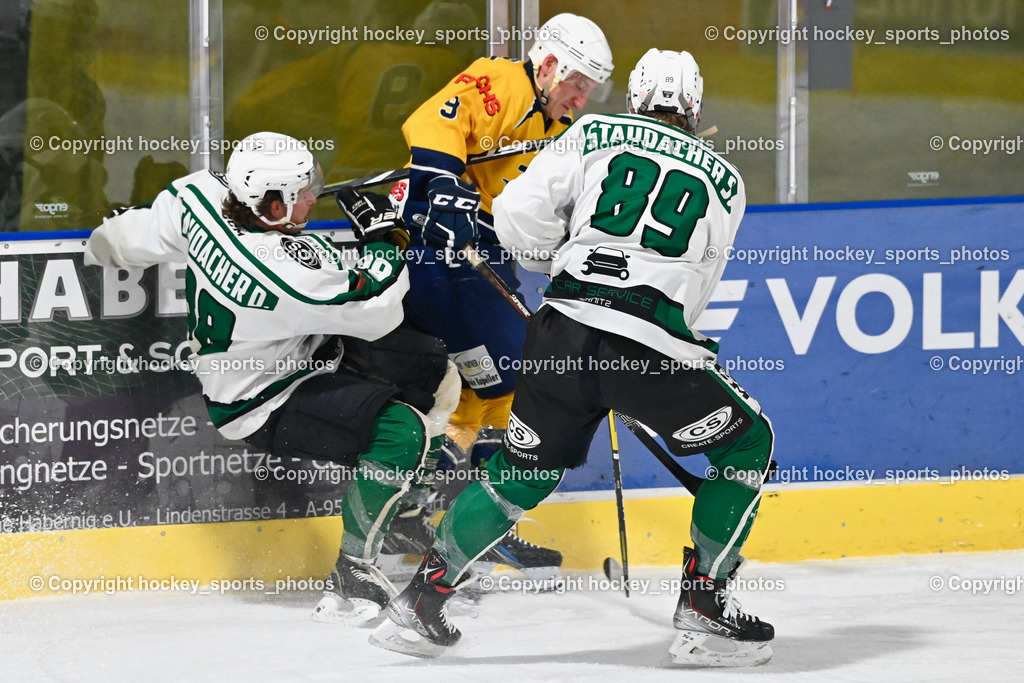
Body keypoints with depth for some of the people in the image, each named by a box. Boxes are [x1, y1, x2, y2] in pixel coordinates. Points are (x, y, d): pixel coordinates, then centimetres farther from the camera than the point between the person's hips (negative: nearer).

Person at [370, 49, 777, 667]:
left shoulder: (594, 136, 13)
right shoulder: (725, 180, 16)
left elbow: (520, 215, 5)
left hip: (565, 332, 2)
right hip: (655, 348, -2)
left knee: (522, 471, 21)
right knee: (748, 444, 18)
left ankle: (421, 601, 23)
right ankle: (704, 611, 12)